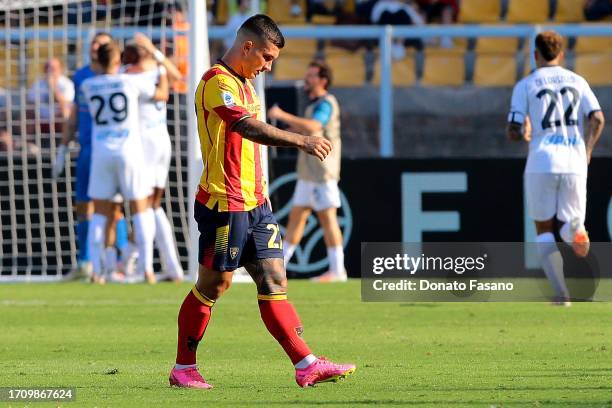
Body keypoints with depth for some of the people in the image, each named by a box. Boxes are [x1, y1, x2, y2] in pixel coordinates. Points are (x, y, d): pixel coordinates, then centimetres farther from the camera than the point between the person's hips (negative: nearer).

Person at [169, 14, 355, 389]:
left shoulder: (245, 84, 17)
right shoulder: (218, 81, -15)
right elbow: (249, 128, -31)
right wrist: (301, 141, -38)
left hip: (255, 203, 9)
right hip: (224, 203, -9)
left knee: (274, 281, 3)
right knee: (213, 285, -1)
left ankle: (306, 365, -2)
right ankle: (183, 369, 10)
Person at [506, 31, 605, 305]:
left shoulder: (526, 85, 4)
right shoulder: (577, 81, 11)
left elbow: (513, 132, -1)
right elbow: (597, 119, -1)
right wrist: (587, 150, 13)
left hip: (541, 163, -2)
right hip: (574, 163, 2)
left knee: (544, 229, 11)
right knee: (568, 224, 12)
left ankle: (561, 293, -5)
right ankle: (574, 227, -28)